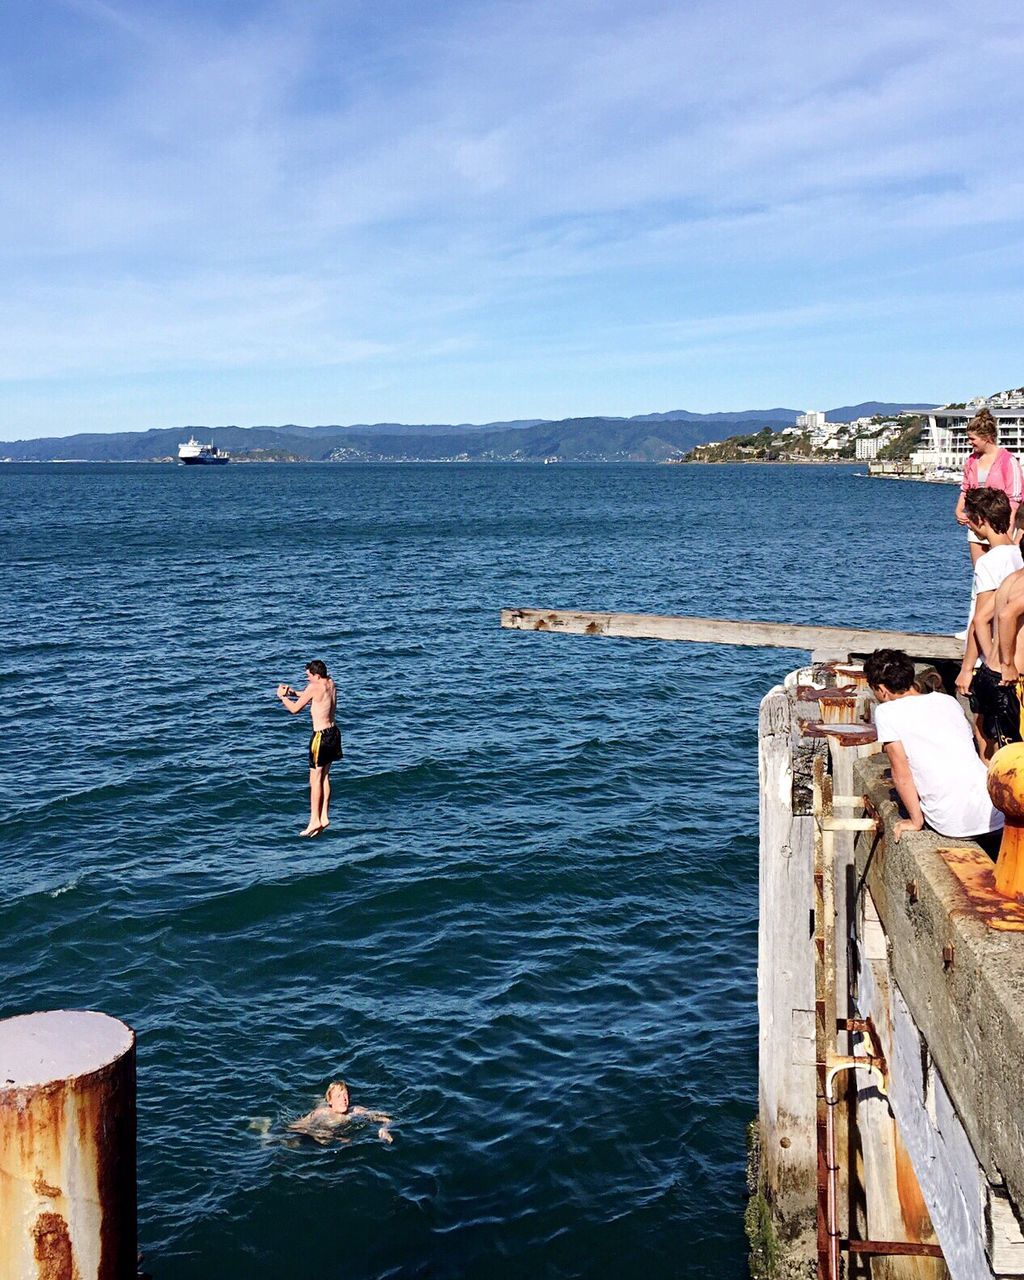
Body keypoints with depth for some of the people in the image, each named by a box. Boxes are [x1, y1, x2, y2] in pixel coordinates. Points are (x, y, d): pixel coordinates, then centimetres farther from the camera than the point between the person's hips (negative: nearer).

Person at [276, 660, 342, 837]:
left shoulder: (314, 687, -15)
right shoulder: (331, 683, 6)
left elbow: (294, 709, -7)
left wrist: (282, 696, 9)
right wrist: (294, 693, 18)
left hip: (320, 735, -8)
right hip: (333, 732, 8)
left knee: (315, 778, -1)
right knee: (324, 776, 14)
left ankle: (315, 820, 2)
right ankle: (324, 817, 15)